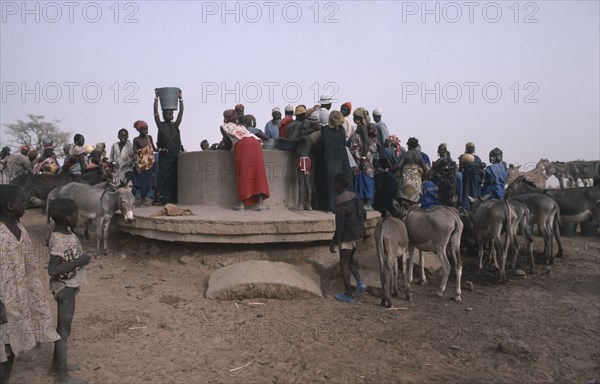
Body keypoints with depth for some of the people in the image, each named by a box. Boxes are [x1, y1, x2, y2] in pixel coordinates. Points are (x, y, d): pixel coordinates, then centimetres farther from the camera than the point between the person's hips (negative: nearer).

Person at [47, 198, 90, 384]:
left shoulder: (66, 234, 3)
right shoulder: (58, 241, -26)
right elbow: (53, 270, -29)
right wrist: (79, 261, -27)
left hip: (69, 286, 9)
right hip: (65, 288, -9)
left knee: (62, 326, 21)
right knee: (64, 330, 1)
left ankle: (56, 363, 36)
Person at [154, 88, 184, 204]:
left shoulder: (175, 125, 13)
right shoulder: (160, 125, 7)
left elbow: (181, 112, 8)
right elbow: (155, 112, 1)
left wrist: (180, 98, 4)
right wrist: (156, 98, -1)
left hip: (176, 154, 3)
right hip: (164, 155, -3)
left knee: (175, 177, 3)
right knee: (164, 177, -4)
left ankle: (174, 198, 8)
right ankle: (164, 198, -3)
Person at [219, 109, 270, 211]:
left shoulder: (224, 126, 24)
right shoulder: (241, 126, 39)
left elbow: (228, 144, 22)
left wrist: (221, 147, 41)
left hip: (241, 144, -4)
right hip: (255, 143, 4)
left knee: (242, 173, -3)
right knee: (258, 171, 1)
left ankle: (241, 203, -8)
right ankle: (260, 203, -6)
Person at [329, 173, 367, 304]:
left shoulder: (340, 203, -20)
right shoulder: (354, 196, 4)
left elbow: (339, 226, -20)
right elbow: (364, 214, 10)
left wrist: (333, 243, -14)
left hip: (347, 235, -8)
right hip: (359, 233, 8)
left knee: (344, 263, 6)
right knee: (349, 259, 23)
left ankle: (348, 295, 14)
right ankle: (360, 283, 6)